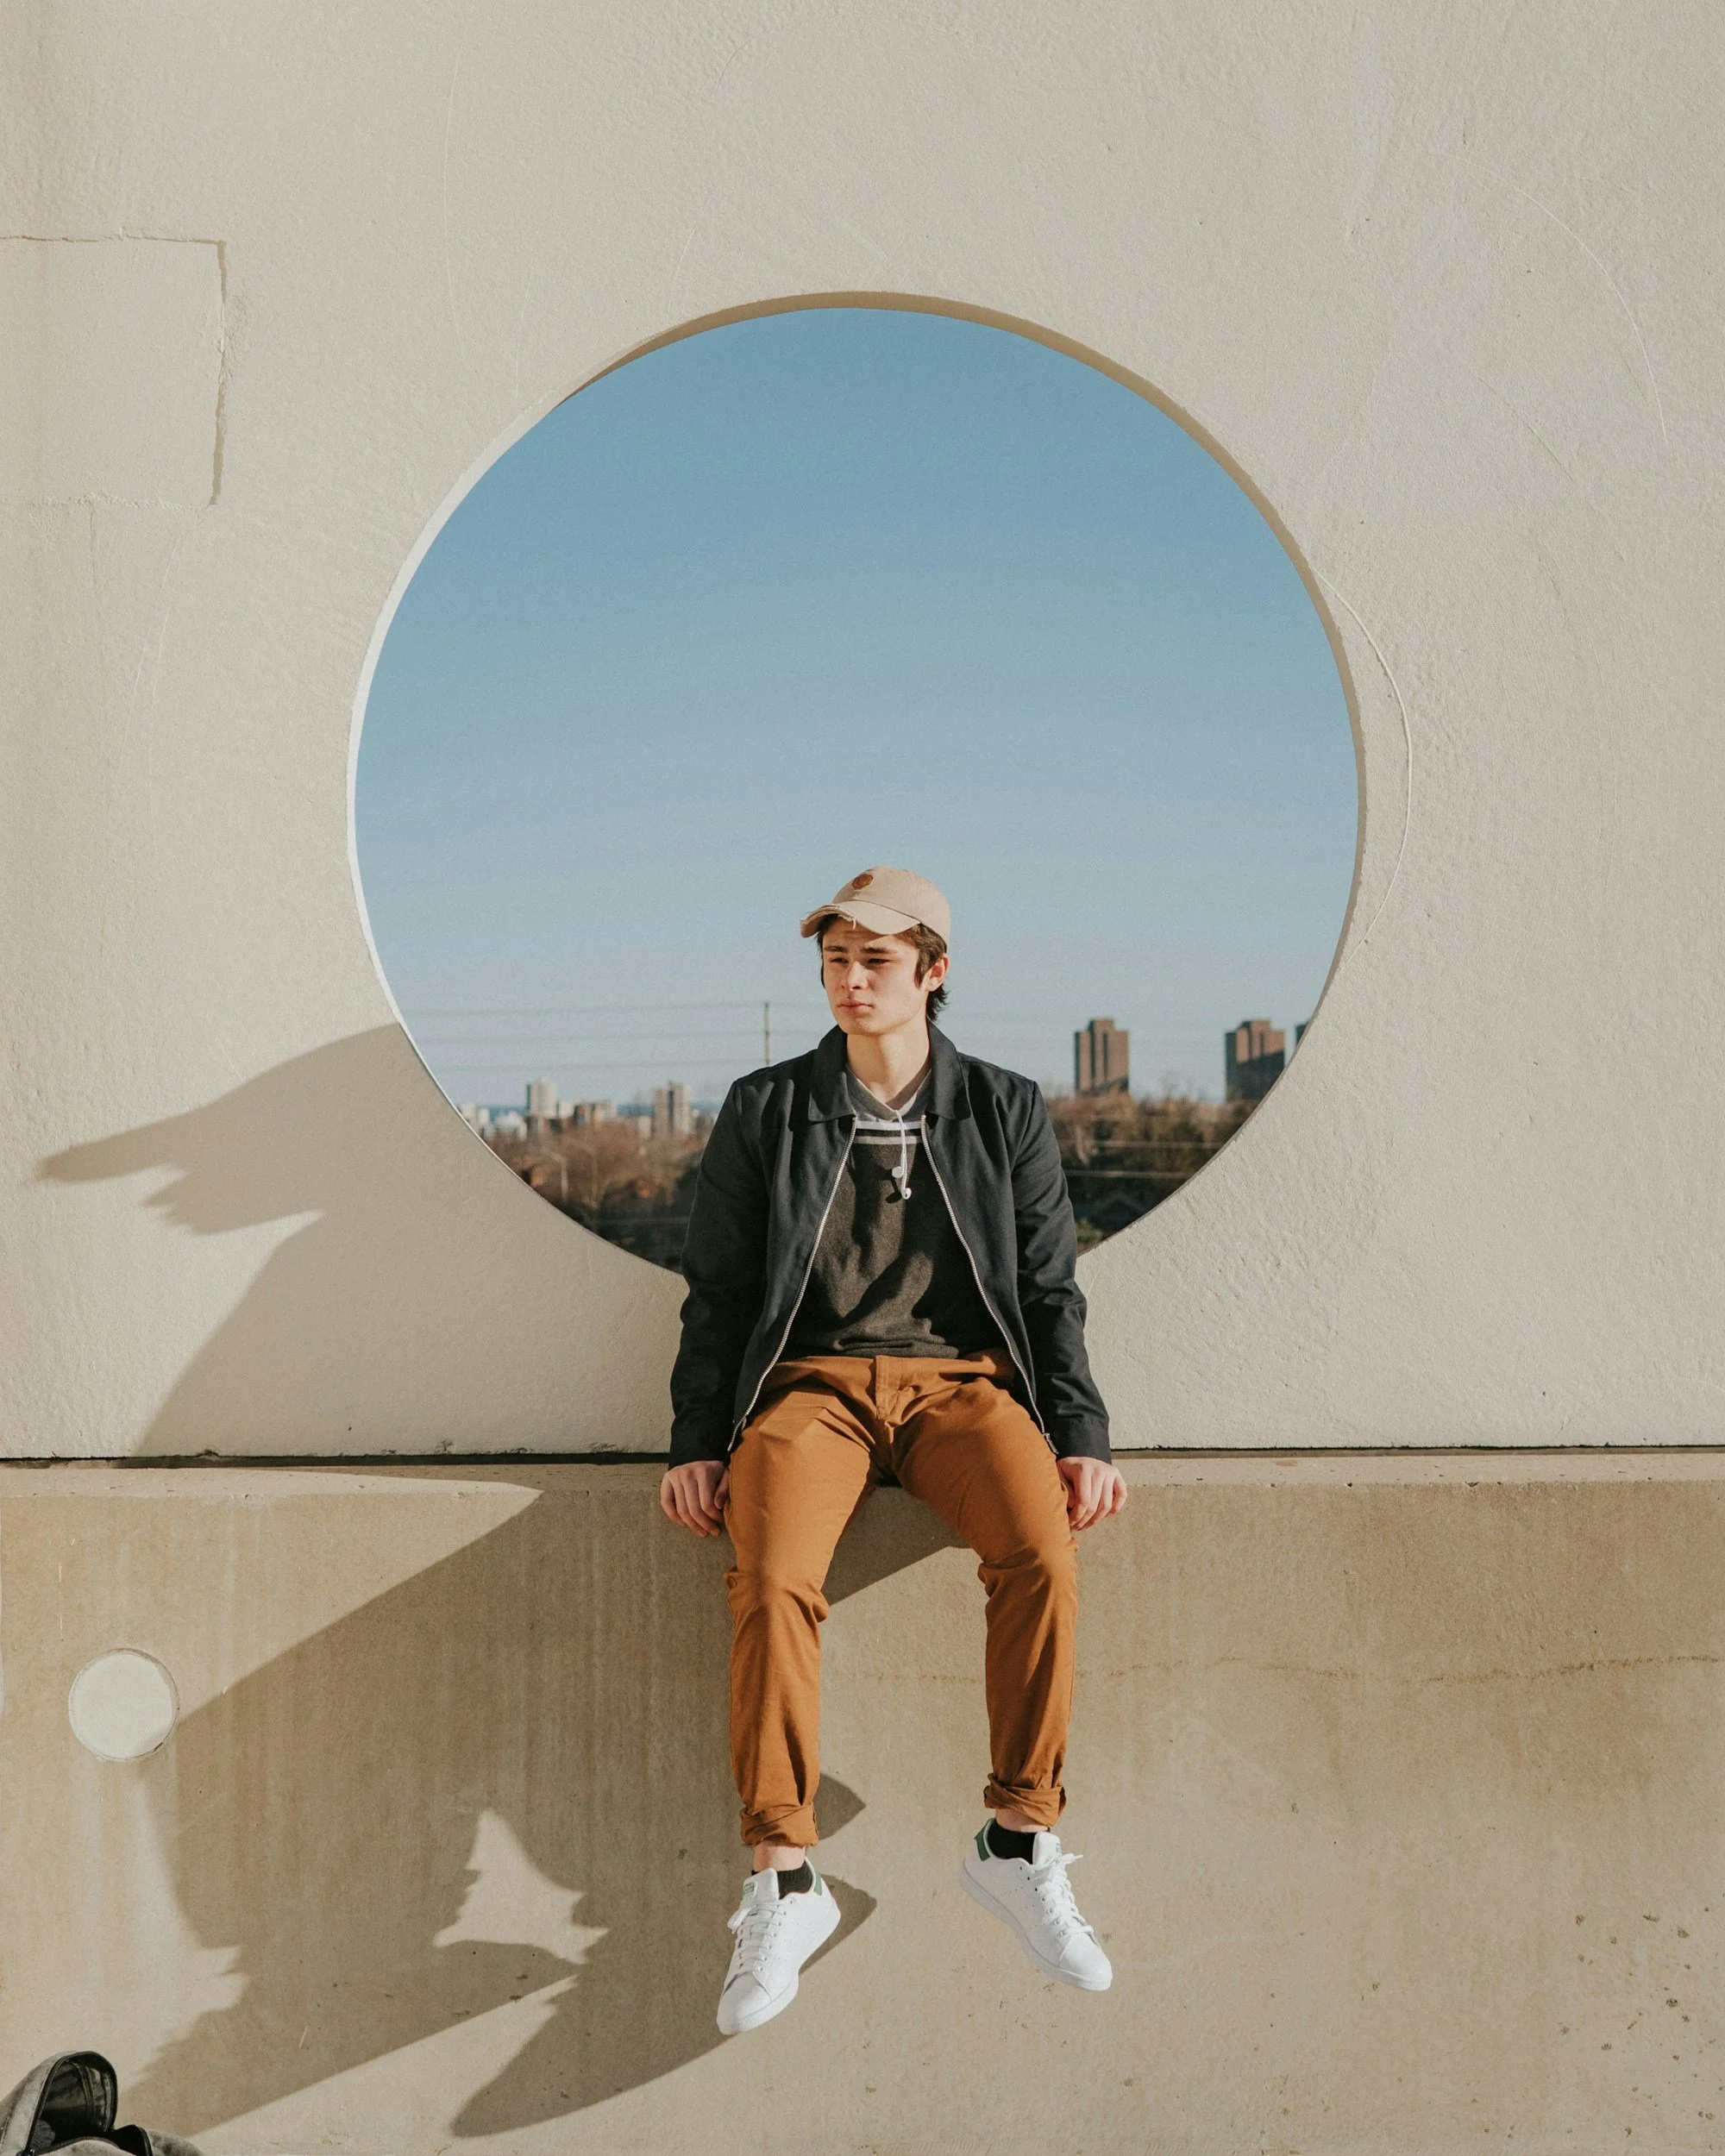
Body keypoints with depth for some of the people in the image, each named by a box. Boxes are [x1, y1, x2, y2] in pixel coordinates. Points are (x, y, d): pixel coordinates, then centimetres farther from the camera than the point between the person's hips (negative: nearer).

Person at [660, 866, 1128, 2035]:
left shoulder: (1007, 1111, 11)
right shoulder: (764, 1110, 10)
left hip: (963, 1381, 0)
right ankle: (784, 1881, -19)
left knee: (1044, 1553, -31)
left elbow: (1051, 1289, 10)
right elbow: (718, 1290, 11)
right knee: (773, 1580, -31)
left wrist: (1082, 1437, -2)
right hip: (813, 1382, 0)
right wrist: (697, 1443, 0)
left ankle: (1020, 1841, -15)